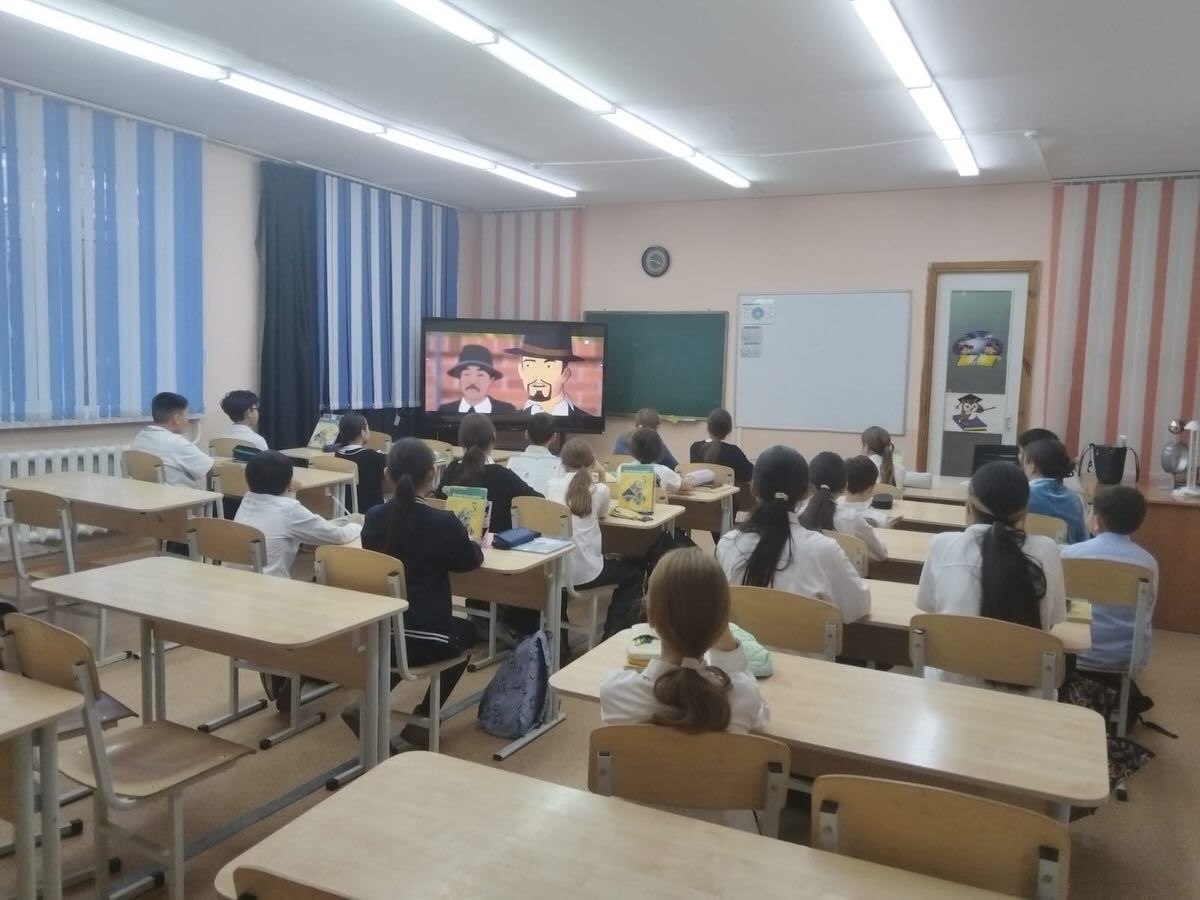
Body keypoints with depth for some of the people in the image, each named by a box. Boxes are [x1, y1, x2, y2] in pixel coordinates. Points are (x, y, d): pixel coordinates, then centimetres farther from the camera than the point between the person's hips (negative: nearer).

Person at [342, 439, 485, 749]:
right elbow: (470, 560, 4)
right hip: (425, 638, -4)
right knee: (466, 632, 28)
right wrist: (477, 544, 27)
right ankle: (421, 718, 22)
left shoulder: (373, 518, -2)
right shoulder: (443, 521, -14)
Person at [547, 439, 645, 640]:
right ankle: (613, 633, 15)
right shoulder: (599, 489, -5)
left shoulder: (552, 486, 2)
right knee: (635, 572, 23)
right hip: (583, 573, -4)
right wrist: (597, 473, 18)